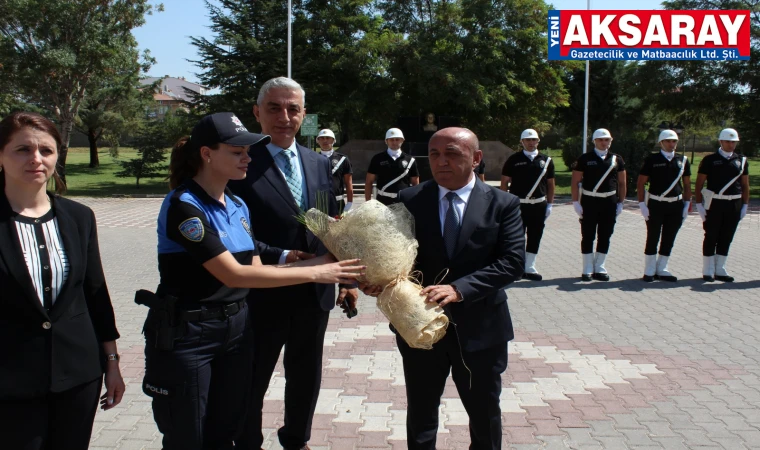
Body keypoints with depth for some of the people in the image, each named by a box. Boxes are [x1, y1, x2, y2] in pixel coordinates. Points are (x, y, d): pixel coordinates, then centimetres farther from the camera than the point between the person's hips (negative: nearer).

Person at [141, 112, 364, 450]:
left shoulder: (238, 206, 7)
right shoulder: (183, 206, -18)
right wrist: (313, 273, -23)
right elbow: (233, 274, -23)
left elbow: (254, 269, 3)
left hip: (236, 327, 7)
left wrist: (319, 262, -10)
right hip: (185, 333, -7)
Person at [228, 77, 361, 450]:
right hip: (263, 295, -5)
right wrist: (280, 258, -23)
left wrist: (348, 279, 4)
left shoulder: (319, 164, 6)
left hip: (314, 293, 6)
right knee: (253, 381, 13)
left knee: (306, 377, 21)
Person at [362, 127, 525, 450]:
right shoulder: (409, 200, -2)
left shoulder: (503, 204, -5)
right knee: (420, 413, 18)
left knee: (484, 413, 18)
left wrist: (459, 288, -27)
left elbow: (513, 262, -15)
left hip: (479, 327, -1)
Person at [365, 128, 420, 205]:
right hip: (383, 202, -1)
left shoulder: (410, 160, 6)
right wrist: (368, 203, -2)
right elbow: (369, 182, 6)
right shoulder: (378, 159, 4)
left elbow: (416, 184, 9)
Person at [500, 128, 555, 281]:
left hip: (539, 205, 3)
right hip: (518, 205, -3)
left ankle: (529, 268, 17)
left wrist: (549, 204, 7)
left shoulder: (546, 160, 7)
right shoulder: (514, 160, -1)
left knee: (535, 238, 8)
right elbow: (504, 182, 0)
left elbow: (550, 184, 11)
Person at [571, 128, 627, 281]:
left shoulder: (617, 159, 6)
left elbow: (622, 183, 10)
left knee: (605, 237, 7)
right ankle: (587, 269, 9)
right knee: (588, 237, 1)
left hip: (610, 202, 3)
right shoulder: (585, 159, -1)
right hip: (589, 201, -3)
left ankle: (599, 268, 17)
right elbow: (575, 182, -1)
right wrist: (576, 202, -7)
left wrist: (620, 203, 5)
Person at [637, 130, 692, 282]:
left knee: (669, 240, 9)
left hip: (676, 206, 4)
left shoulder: (683, 160, 7)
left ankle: (661, 270, 20)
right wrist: (642, 204, -10)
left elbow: (687, 185, 12)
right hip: (655, 205, -3)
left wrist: (686, 204, 6)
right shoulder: (652, 160, -3)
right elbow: (640, 183, -3)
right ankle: (649, 271, 13)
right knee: (652, 239, 3)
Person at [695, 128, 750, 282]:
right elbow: (699, 184, -3)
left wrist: (745, 205, 6)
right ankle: (708, 271, 12)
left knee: (726, 239, 9)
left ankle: (719, 270, 19)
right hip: (714, 204, -3)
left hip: (734, 205, 4)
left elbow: (745, 185, 12)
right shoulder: (710, 160, -2)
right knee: (711, 238, 3)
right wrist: (699, 205, -8)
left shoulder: (742, 160, 8)